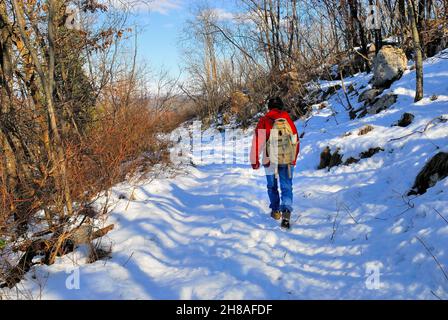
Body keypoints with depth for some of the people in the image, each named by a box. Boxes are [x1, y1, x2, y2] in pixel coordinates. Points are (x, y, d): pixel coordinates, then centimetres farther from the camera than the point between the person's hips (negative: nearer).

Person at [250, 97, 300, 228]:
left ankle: (275, 210, 29)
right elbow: (296, 141, 14)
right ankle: (286, 211, -18)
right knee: (286, 187, 2)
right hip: (287, 161, 1)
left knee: (272, 186, 18)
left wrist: (254, 161, 2)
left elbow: (257, 142, -6)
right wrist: (294, 159, 27)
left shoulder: (264, 121, -2)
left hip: (270, 160, -1)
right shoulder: (288, 121, 6)